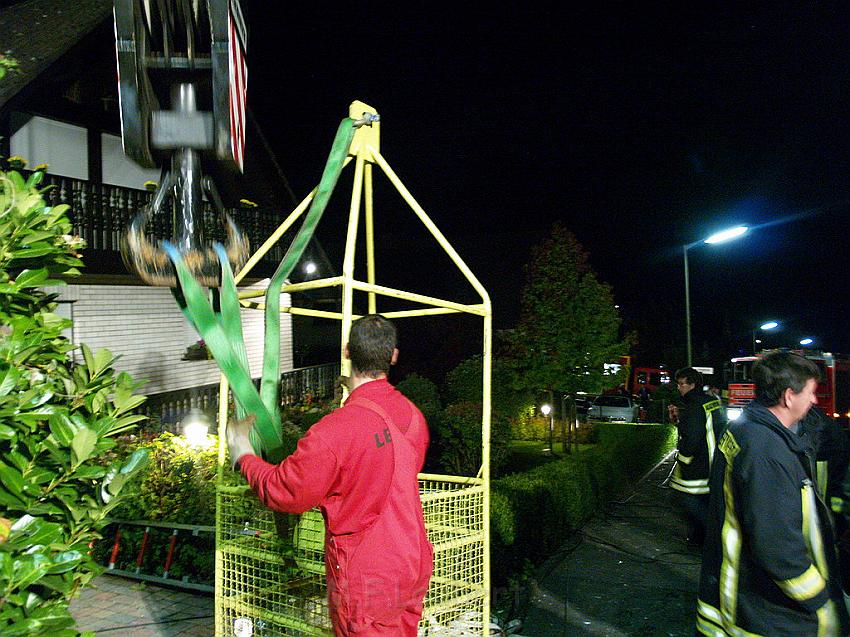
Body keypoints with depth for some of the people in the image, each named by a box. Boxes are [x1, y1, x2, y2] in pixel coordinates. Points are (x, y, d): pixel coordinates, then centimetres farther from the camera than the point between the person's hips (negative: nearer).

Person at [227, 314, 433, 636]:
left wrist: (244, 457, 3)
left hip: (367, 582, -6)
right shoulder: (414, 416, -3)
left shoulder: (334, 431, -26)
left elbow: (284, 494, -14)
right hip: (414, 566, 7)